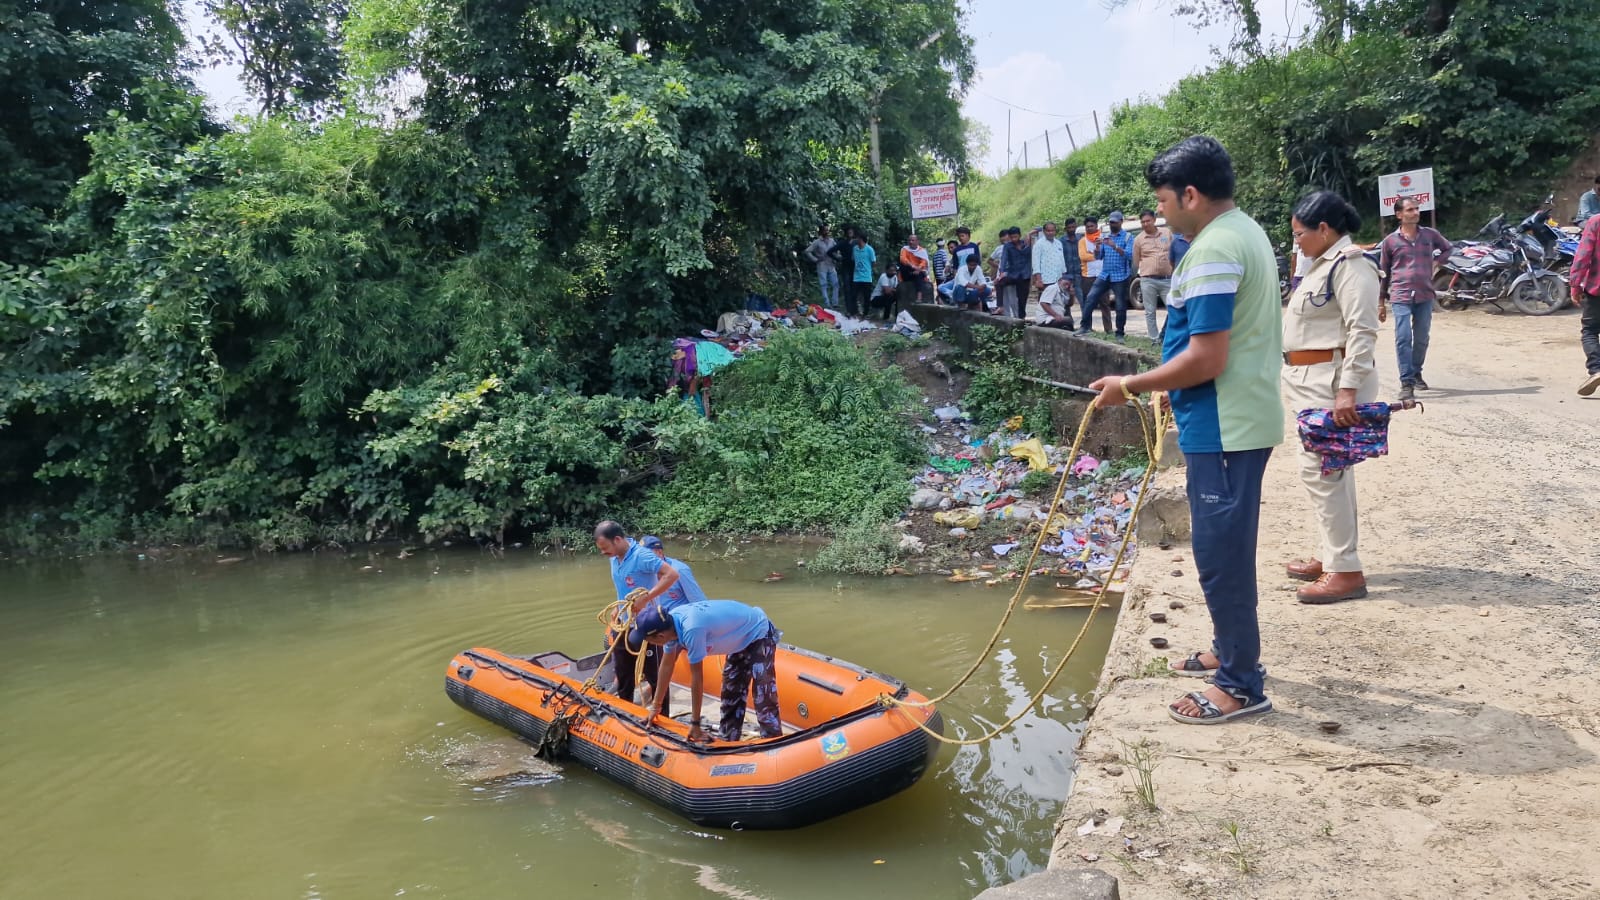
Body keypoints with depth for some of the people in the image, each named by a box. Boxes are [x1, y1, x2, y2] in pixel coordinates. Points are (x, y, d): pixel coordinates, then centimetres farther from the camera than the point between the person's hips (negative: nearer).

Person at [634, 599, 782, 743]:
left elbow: (697, 678, -29)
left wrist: (695, 723, -20)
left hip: (760, 634, -9)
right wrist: (657, 706, 11)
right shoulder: (668, 622, -11)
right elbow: (667, 666, 3)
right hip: (740, 638, 9)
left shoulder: (691, 629, -38)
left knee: (763, 699, -16)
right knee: (730, 695, 15)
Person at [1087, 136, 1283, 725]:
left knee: (1221, 552, -2)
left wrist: (1131, 386, -15)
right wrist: (1169, 388, 19)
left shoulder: (1214, 250, -20)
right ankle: (1231, 650, 35)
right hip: (1243, 418, 11)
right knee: (1227, 544, 21)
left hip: (1222, 427, -11)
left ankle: (1241, 685, 8)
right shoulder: (1246, 233, 14)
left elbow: (1204, 360, -25)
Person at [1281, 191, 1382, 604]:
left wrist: (1348, 390, -27)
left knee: (1321, 470, -11)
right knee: (1325, 469, 14)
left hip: (1334, 382, -11)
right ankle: (1331, 556, 24)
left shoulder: (1349, 265, -14)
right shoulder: (1322, 264, 18)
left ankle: (1345, 571, -7)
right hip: (1314, 382, 11)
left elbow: (1362, 330, -21)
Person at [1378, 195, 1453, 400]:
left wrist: (1436, 262, 7)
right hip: (1401, 296, -3)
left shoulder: (1430, 234, 6)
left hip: (1425, 295, 3)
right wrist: (1381, 302, 8)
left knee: (1421, 338, 10)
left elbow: (1447, 248, 27)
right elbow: (1384, 273, 7)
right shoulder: (1390, 241, 1)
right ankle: (1407, 382, -10)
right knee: (1403, 338, -11)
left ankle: (1416, 373, 29)